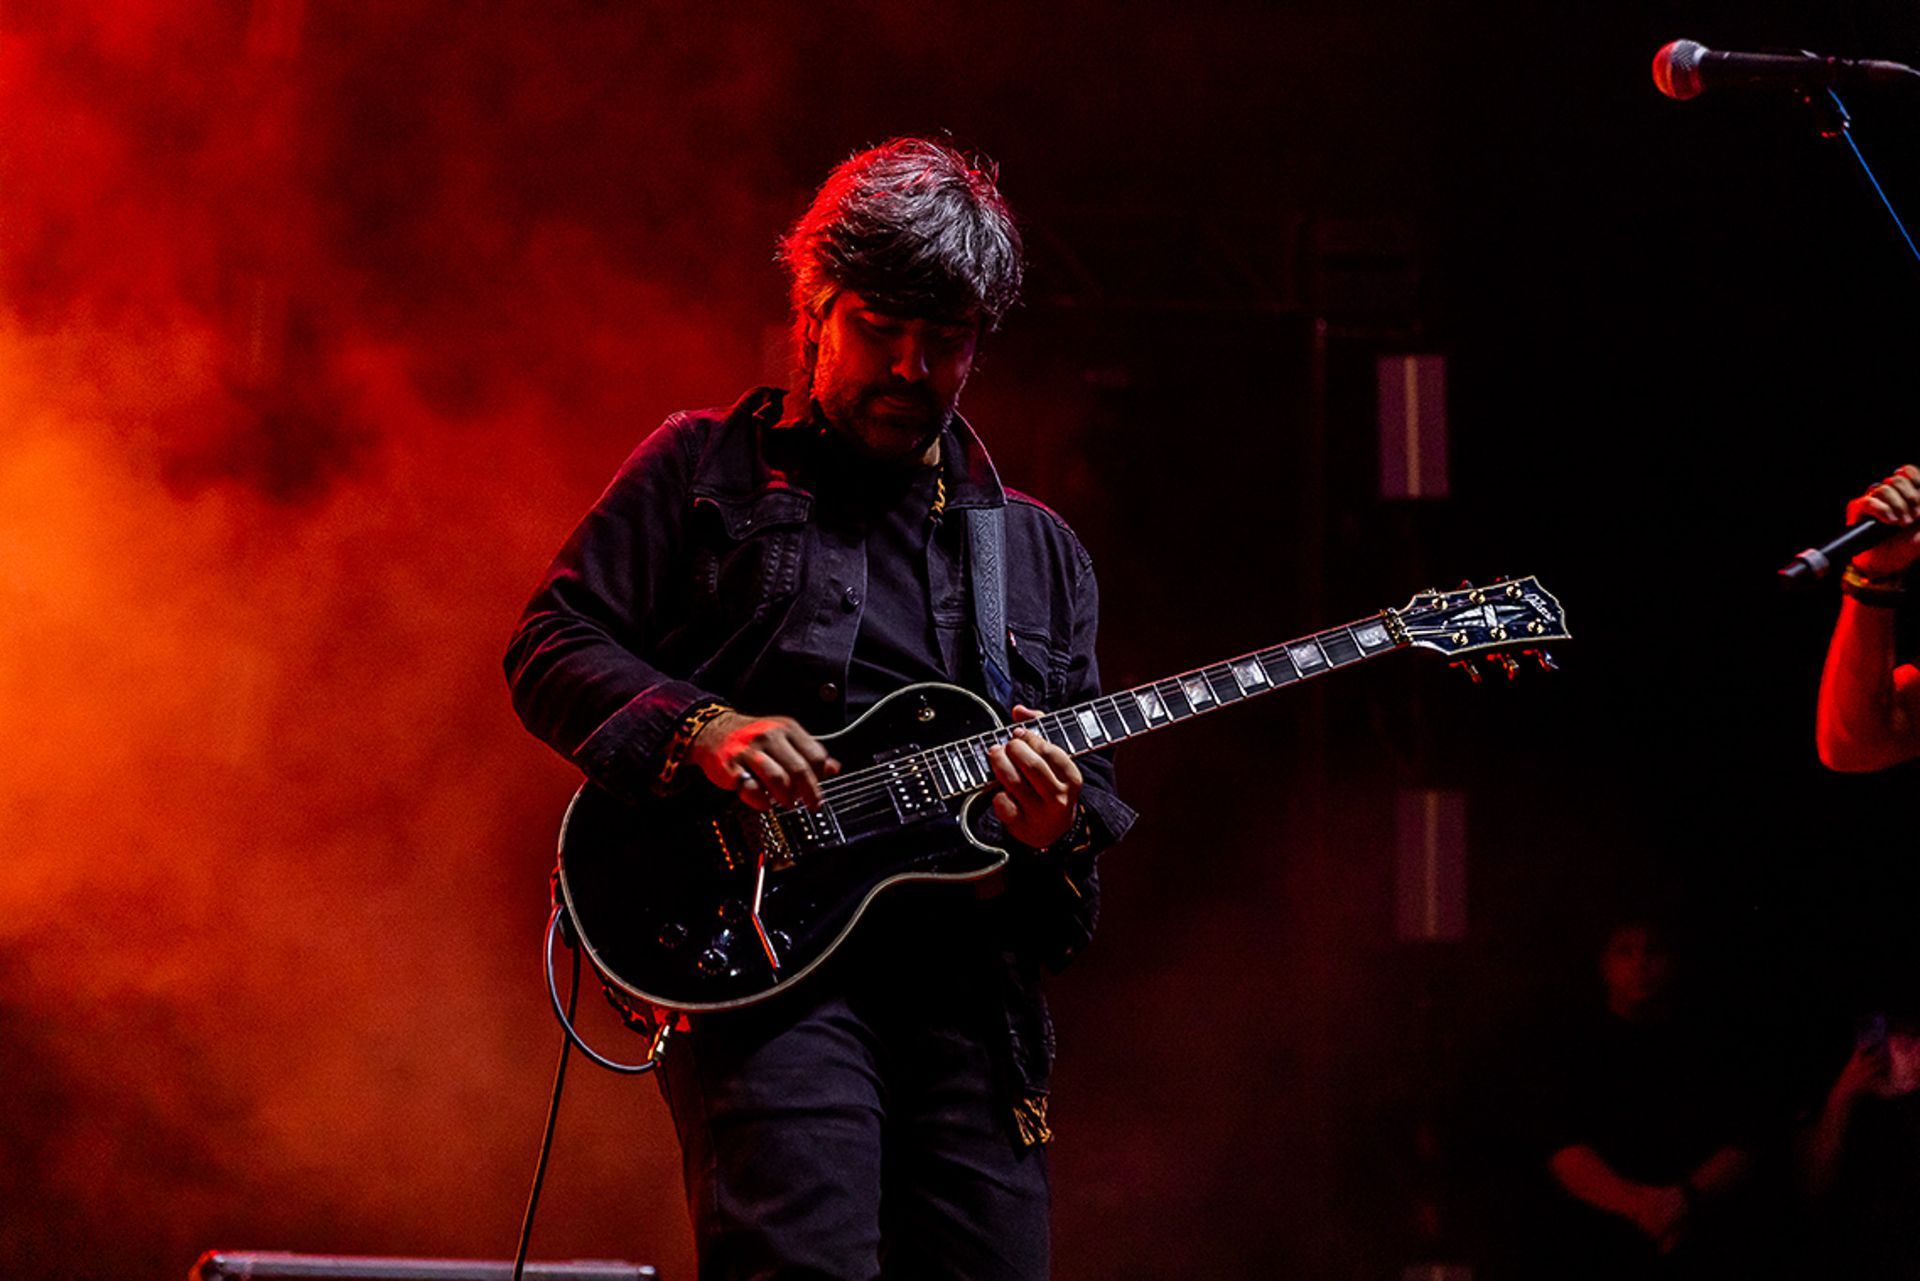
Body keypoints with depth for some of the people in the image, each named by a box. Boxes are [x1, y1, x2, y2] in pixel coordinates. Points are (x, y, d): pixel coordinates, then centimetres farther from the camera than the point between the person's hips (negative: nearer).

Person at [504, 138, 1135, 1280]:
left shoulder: (1039, 551, 23)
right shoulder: (707, 470, 12)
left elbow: (1097, 800, 21)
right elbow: (552, 644, 5)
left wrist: (1059, 831, -4)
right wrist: (699, 728, -12)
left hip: (970, 978, 5)